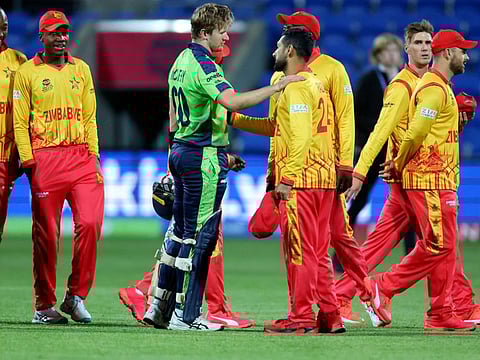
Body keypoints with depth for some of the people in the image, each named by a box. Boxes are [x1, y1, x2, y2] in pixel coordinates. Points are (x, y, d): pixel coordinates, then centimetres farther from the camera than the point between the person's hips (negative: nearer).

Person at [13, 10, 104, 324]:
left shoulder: (81, 69, 15)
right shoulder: (27, 72, 4)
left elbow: (89, 118, 16)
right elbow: (20, 122, 2)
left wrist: (94, 157, 7)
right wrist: (28, 161, -6)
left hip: (81, 155, 3)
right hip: (45, 158, -3)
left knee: (90, 223, -11)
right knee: (46, 233, 0)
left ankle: (76, 296, 2)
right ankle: (45, 305, 8)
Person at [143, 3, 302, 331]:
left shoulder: (181, 61, 14)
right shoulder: (202, 65, -17)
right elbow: (233, 101, -32)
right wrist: (278, 86, -30)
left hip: (181, 152, 10)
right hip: (205, 157, -10)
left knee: (181, 232, 15)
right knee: (200, 236, -5)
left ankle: (159, 307, 17)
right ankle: (185, 316, -3)